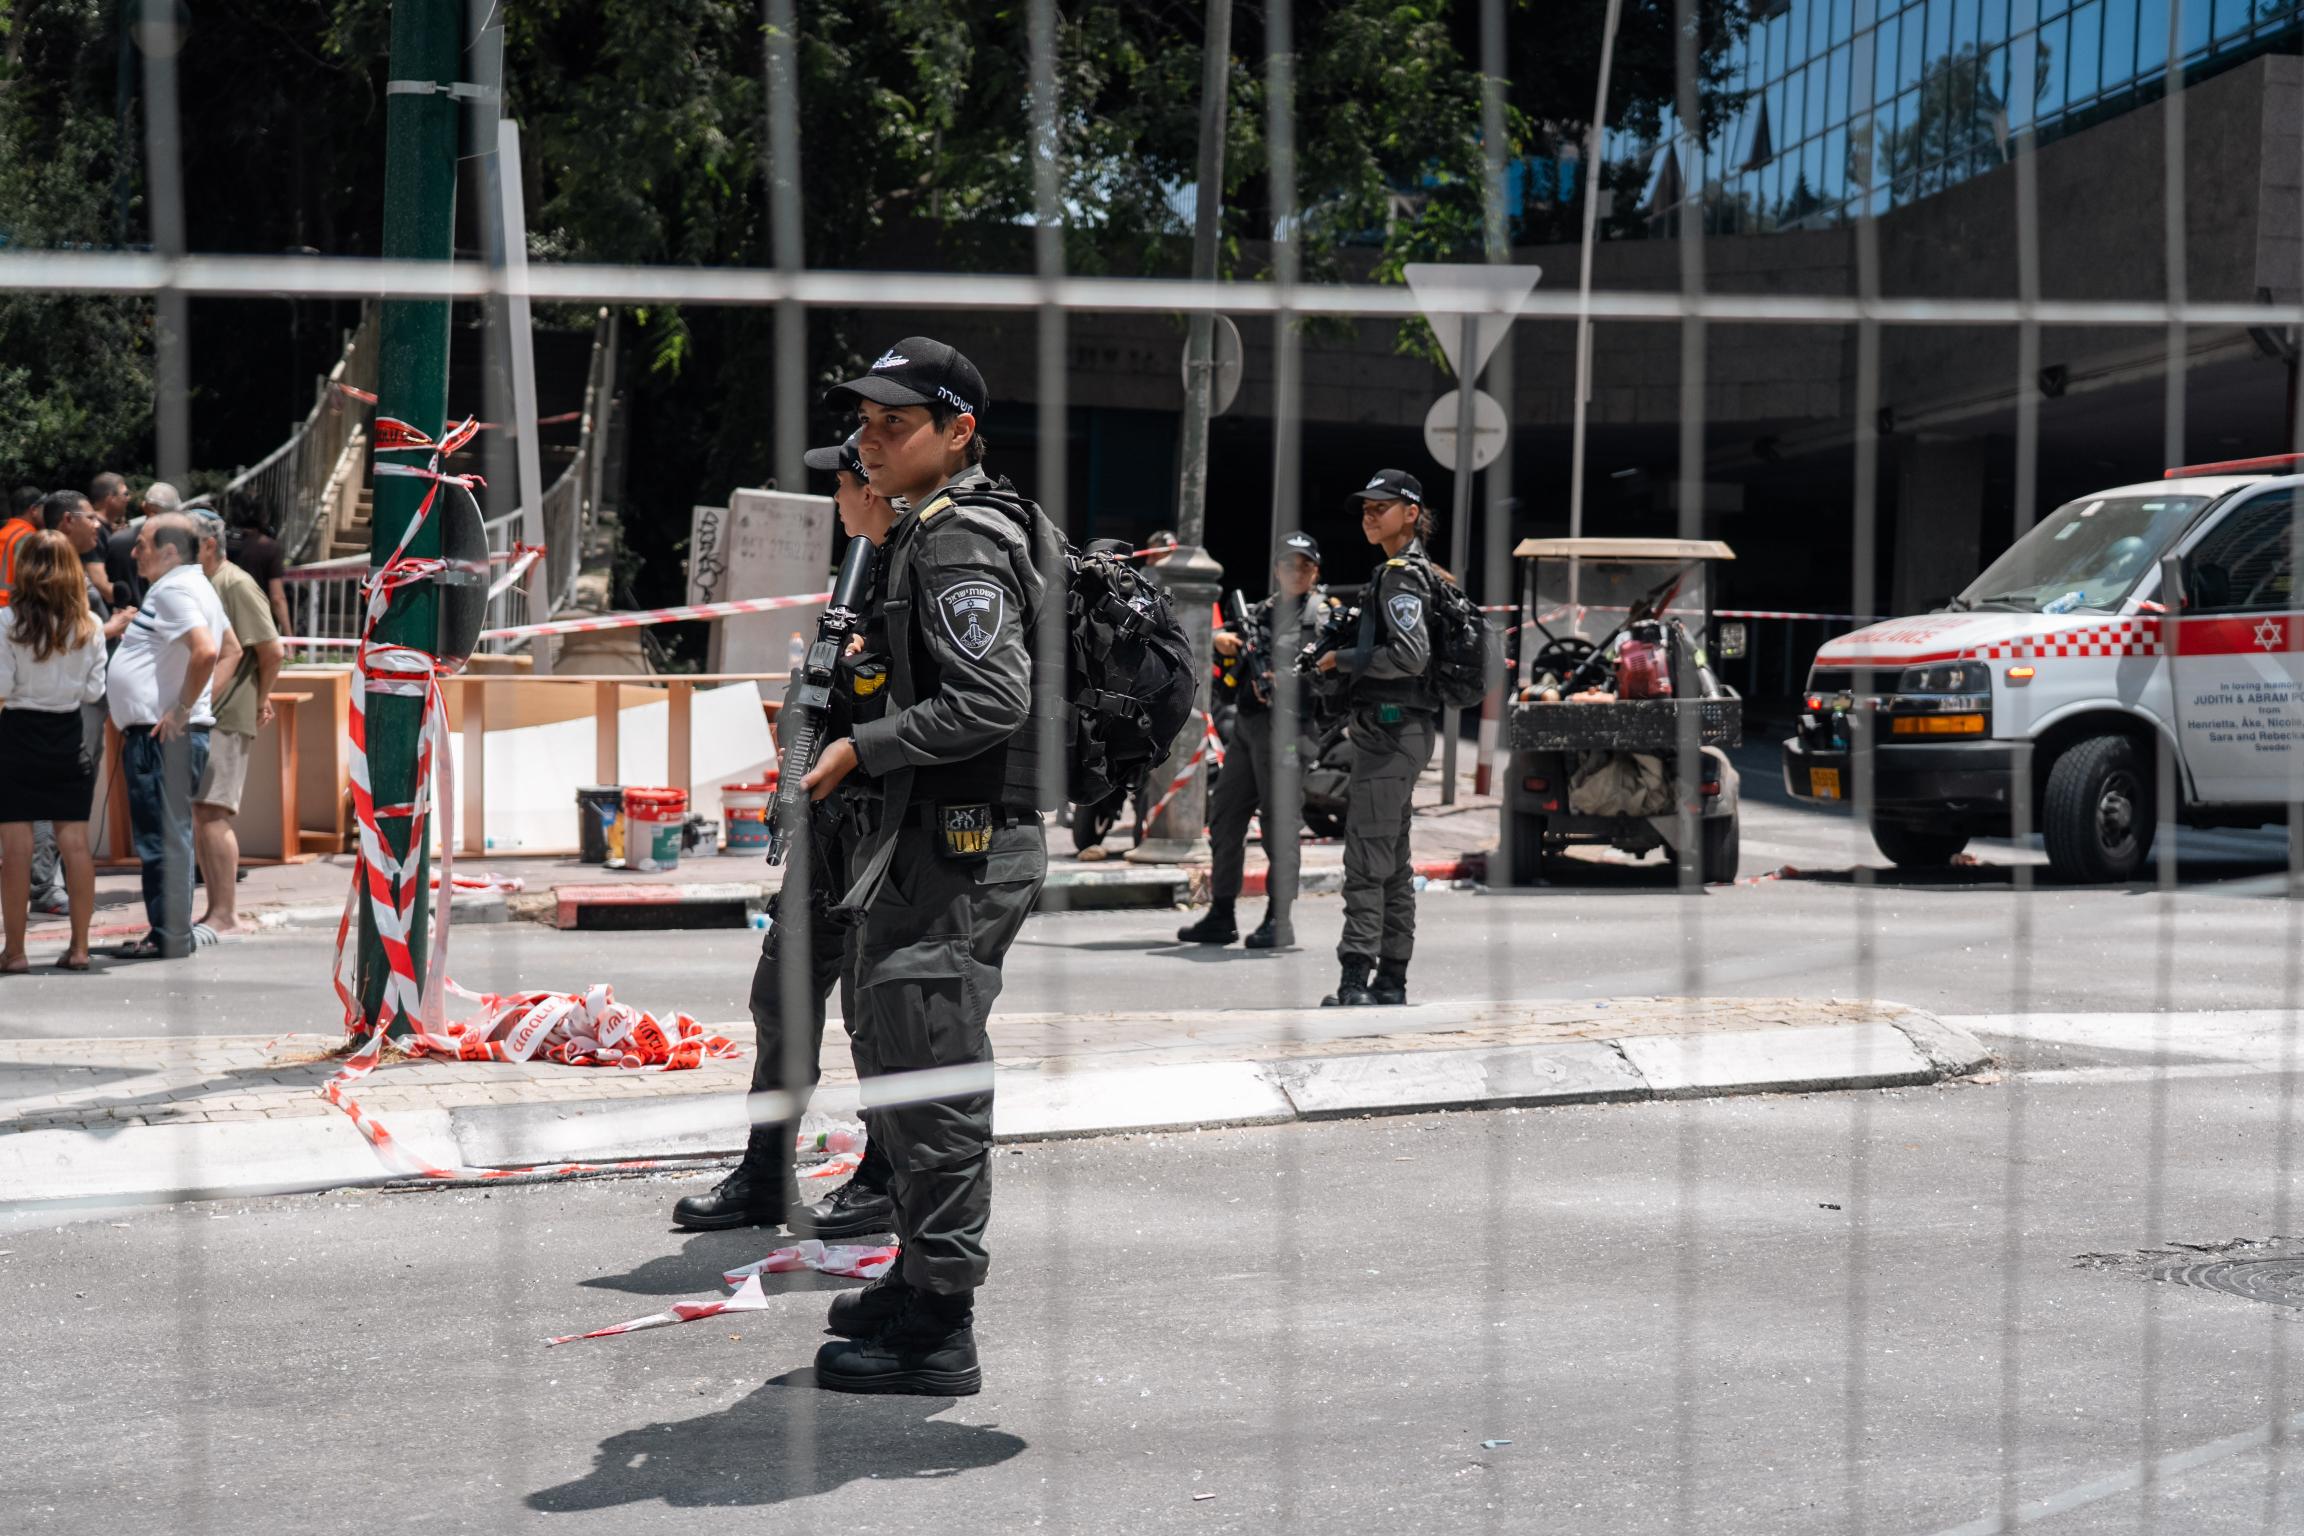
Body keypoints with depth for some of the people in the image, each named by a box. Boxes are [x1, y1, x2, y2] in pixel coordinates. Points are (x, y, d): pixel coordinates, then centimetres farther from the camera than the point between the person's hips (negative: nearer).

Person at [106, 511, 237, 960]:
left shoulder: (173, 590, -14)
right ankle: (170, 934, 20)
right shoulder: (194, 587, 18)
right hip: (154, 734, 11)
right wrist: (206, 700, 17)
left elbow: (205, 651, -29)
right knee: (165, 837, 15)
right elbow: (231, 650, 27)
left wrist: (182, 710, -20)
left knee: (164, 838, -6)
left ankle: (169, 937, -2)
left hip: (164, 736, -11)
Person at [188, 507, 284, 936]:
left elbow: (272, 651, -14)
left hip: (226, 718, -9)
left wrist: (260, 700, -1)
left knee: (211, 812, -14)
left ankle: (226, 916, -11)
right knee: (198, 815, 10)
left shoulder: (237, 586, -11)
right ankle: (215, 912, 16)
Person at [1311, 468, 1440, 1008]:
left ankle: (1354, 985, -14)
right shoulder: (1409, 570, 17)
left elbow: (1411, 655, -24)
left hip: (1390, 730, -11)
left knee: (1366, 859, -12)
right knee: (1393, 862, 13)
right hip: (1396, 730, 11)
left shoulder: (1401, 575, -13)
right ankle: (1391, 982, 18)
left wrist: (1342, 659, -14)